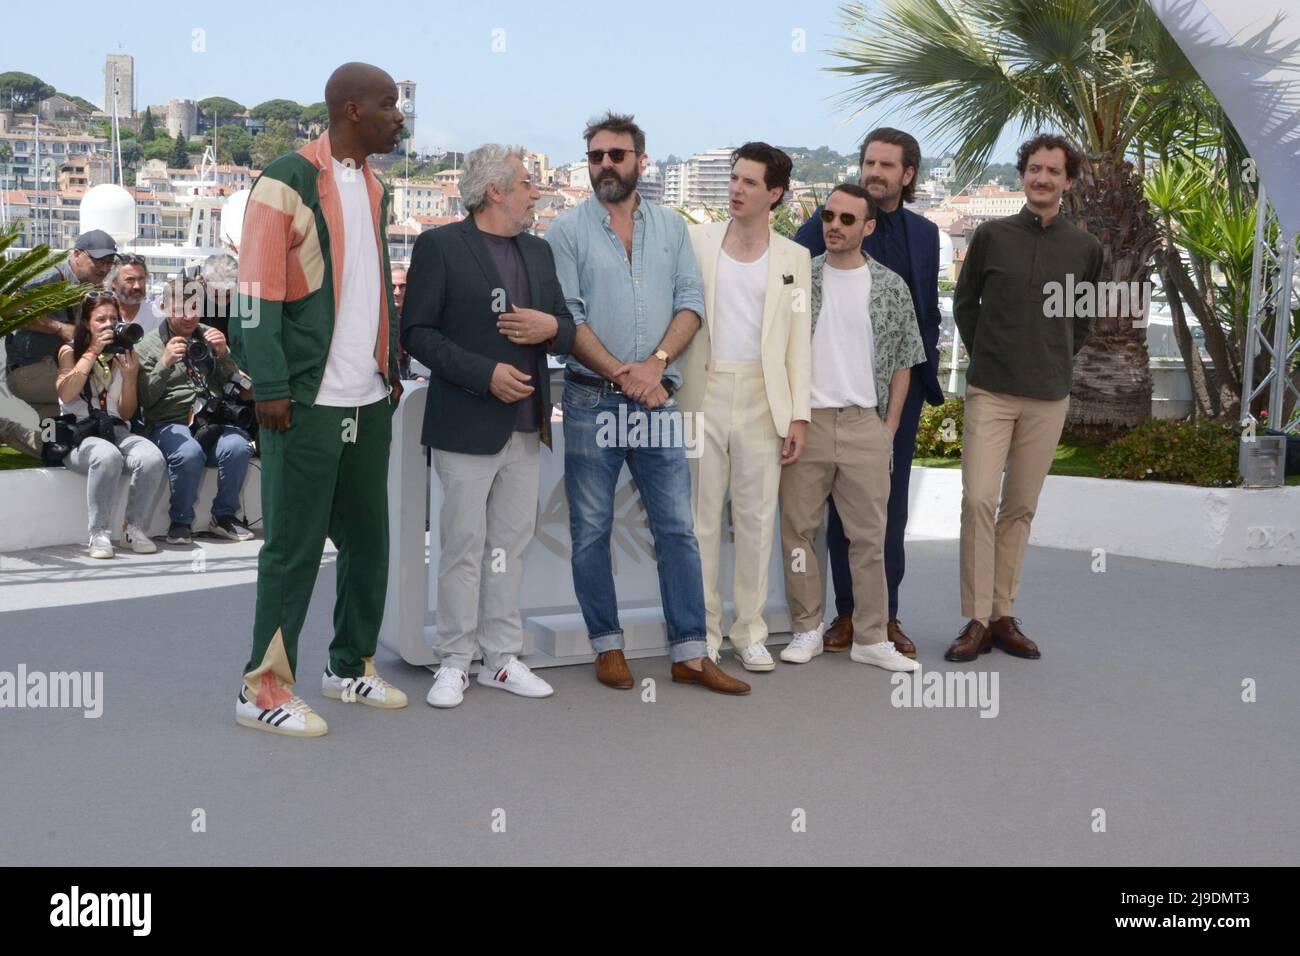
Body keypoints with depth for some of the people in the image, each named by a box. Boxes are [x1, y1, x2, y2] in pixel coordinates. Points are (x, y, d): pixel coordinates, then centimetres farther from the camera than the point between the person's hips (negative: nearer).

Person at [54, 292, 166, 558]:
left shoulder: (126, 356, 15)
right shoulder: (70, 352, 9)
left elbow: (126, 414, 12)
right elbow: (65, 394, -12)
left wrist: (130, 376, -5)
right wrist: (92, 352, -10)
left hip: (115, 430, 3)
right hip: (77, 434, -3)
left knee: (153, 459, -31)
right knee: (108, 456, -39)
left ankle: (136, 529, -15)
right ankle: (100, 534, -28)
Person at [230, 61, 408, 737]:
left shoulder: (374, 189, 15)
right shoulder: (289, 181, -9)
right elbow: (256, 293, -13)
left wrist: (392, 371, 20)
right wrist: (271, 388, -16)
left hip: (369, 401, 8)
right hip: (308, 401, -8)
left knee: (369, 537, 12)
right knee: (295, 545, -2)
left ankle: (350, 666, 27)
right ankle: (264, 689, 8)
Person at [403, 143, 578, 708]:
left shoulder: (538, 252, 15)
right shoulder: (440, 247, -5)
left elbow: (567, 330, 17)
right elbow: (417, 332, -10)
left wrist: (551, 327, -7)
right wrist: (485, 374, -18)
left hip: (526, 428, 6)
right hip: (466, 424, -6)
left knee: (509, 546, 10)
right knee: (464, 547, -1)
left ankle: (502, 658, 18)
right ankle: (455, 662, 9)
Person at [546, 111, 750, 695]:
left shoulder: (672, 228, 11)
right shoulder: (568, 231, 1)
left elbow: (690, 303, 3)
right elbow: (567, 317, -7)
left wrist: (655, 364, -13)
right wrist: (623, 373, -13)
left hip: (657, 399, 3)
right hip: (592, 400, -2)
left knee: (677, 527, 2)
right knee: (591, 531, 3)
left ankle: (691, 654, 7)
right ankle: (607, 646, 15)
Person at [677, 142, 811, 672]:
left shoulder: (794, 257, 7)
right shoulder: (697, 241, 5)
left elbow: (798, 343, 5)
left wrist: (799, 416, 0)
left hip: (763, 400, 1)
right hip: (705, 394, 0)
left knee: (757, 519, 4)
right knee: (701, 517, 3)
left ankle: (750, 632, 14)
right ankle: (703, 630, 12)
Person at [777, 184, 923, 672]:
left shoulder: (890, 286, 5)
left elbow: (903, 360, 10)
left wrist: (889, 426, 3)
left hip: (866, 425, 0)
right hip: (805, 420, 0)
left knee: (869, 535, 3)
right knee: (798, 527, 3)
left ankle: (871, 637, 10)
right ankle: (807, 630, 15)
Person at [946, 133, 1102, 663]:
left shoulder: (1086, 248, 4)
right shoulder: (991, 236, 1)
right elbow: (964, 303, 12)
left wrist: (1057, 362, 11)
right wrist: (984, 356, 9)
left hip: (1048, 398, 2)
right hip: (990, 392, -1)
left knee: (1021, 508, 7)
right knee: (979, 501, -9)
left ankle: (1003, 616, 15)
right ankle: (976, 620, -3)